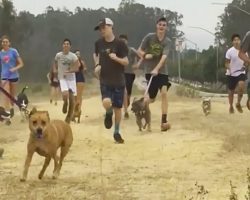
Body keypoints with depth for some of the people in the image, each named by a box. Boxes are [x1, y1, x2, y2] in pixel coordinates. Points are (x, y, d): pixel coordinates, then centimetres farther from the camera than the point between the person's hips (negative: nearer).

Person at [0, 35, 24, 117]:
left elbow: (21, 64, -6)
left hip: (14, 76, 0)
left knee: (12, 95, 14)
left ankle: (12, 107, 41)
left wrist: (14, 69, -23)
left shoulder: (13, 51, -7)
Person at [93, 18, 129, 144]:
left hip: (118, 81, -1)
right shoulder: (99, 43, 1)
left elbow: (126, 62, -8)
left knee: (117, 107, 5)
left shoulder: (119, 44, -9)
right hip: (105, 80, 1)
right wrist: (97, 65, 4)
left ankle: (117, 132, 23)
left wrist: (116, 58, -27)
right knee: (106, 102, -22)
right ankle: (109, 114, 14)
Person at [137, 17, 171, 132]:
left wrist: (156, 69, -33)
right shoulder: (149, 37, -3)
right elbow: (139, 50, 3)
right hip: (149, 70, 0)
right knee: (152, 98, 1)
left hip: (162, 71, 0)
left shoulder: (167, 41, -5)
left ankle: (164, 121, -19)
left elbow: (164, 56, -19)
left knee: (164, 93, -20)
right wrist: (145, 55, -19)